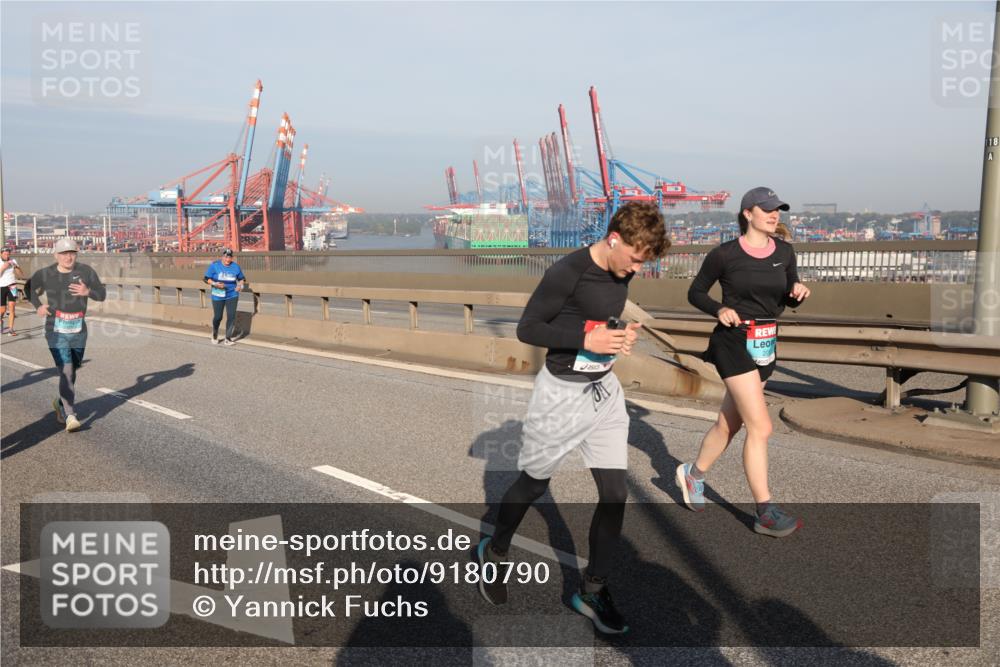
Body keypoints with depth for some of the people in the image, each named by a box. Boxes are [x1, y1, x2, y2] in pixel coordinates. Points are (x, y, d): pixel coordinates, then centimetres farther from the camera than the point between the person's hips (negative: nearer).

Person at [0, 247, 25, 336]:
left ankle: (10, 328, -12)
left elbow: (22, 275, -4)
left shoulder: (12, 260, -1)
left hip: (11, 286, 0)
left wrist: (16, 266, -20)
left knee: (11, 306, -13)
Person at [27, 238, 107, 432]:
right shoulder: (45, 274, -4)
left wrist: (88, 291, -22)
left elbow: (102, 294, -1)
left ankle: (61, 403, 43)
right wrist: (37, 306, 1)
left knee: (72, 371, 17)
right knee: (66, 372, -13)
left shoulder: (85, 271, -5)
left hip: (79, 332, 2)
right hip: (56, 332, -2)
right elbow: (30, 287, 17)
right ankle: (70, 416, -11)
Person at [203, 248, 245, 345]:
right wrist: (215, 284, -18)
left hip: (232, 295, 1)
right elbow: (207, 278, -2)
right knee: (218, 317, 3)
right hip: (218, 296, -1)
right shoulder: (214, 265, -4)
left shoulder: (235, 266, 2)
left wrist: (240, 285, -5)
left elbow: (242, 278, 15)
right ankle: (215, 334, 32)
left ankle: (228, 338, 4)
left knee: (231, 316, -6)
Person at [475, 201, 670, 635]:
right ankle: (493, 552, 41)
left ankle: (592, 592, 21)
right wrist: (587, 340, -25)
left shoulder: (621, 273, 1)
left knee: (615, 493, 4)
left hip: (605, 390, 6)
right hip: (562, 394, -6)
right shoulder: (567, 272, -22)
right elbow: (526, 329, -16)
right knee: (533, 484, 13)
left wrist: (622, 336, -4)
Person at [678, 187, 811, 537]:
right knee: (760, 427, -11)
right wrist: (719, 310, -16)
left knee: (729, 423, 16)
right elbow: (695, 292, 2)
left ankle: (693, 474, 38)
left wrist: (798, 292, -9)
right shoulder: (724, 254, -8)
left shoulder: (784, 251, 6)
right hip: (733, 342, -6)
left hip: (766, 346, 6)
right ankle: (765, 512, -2)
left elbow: (789, 300, 13)